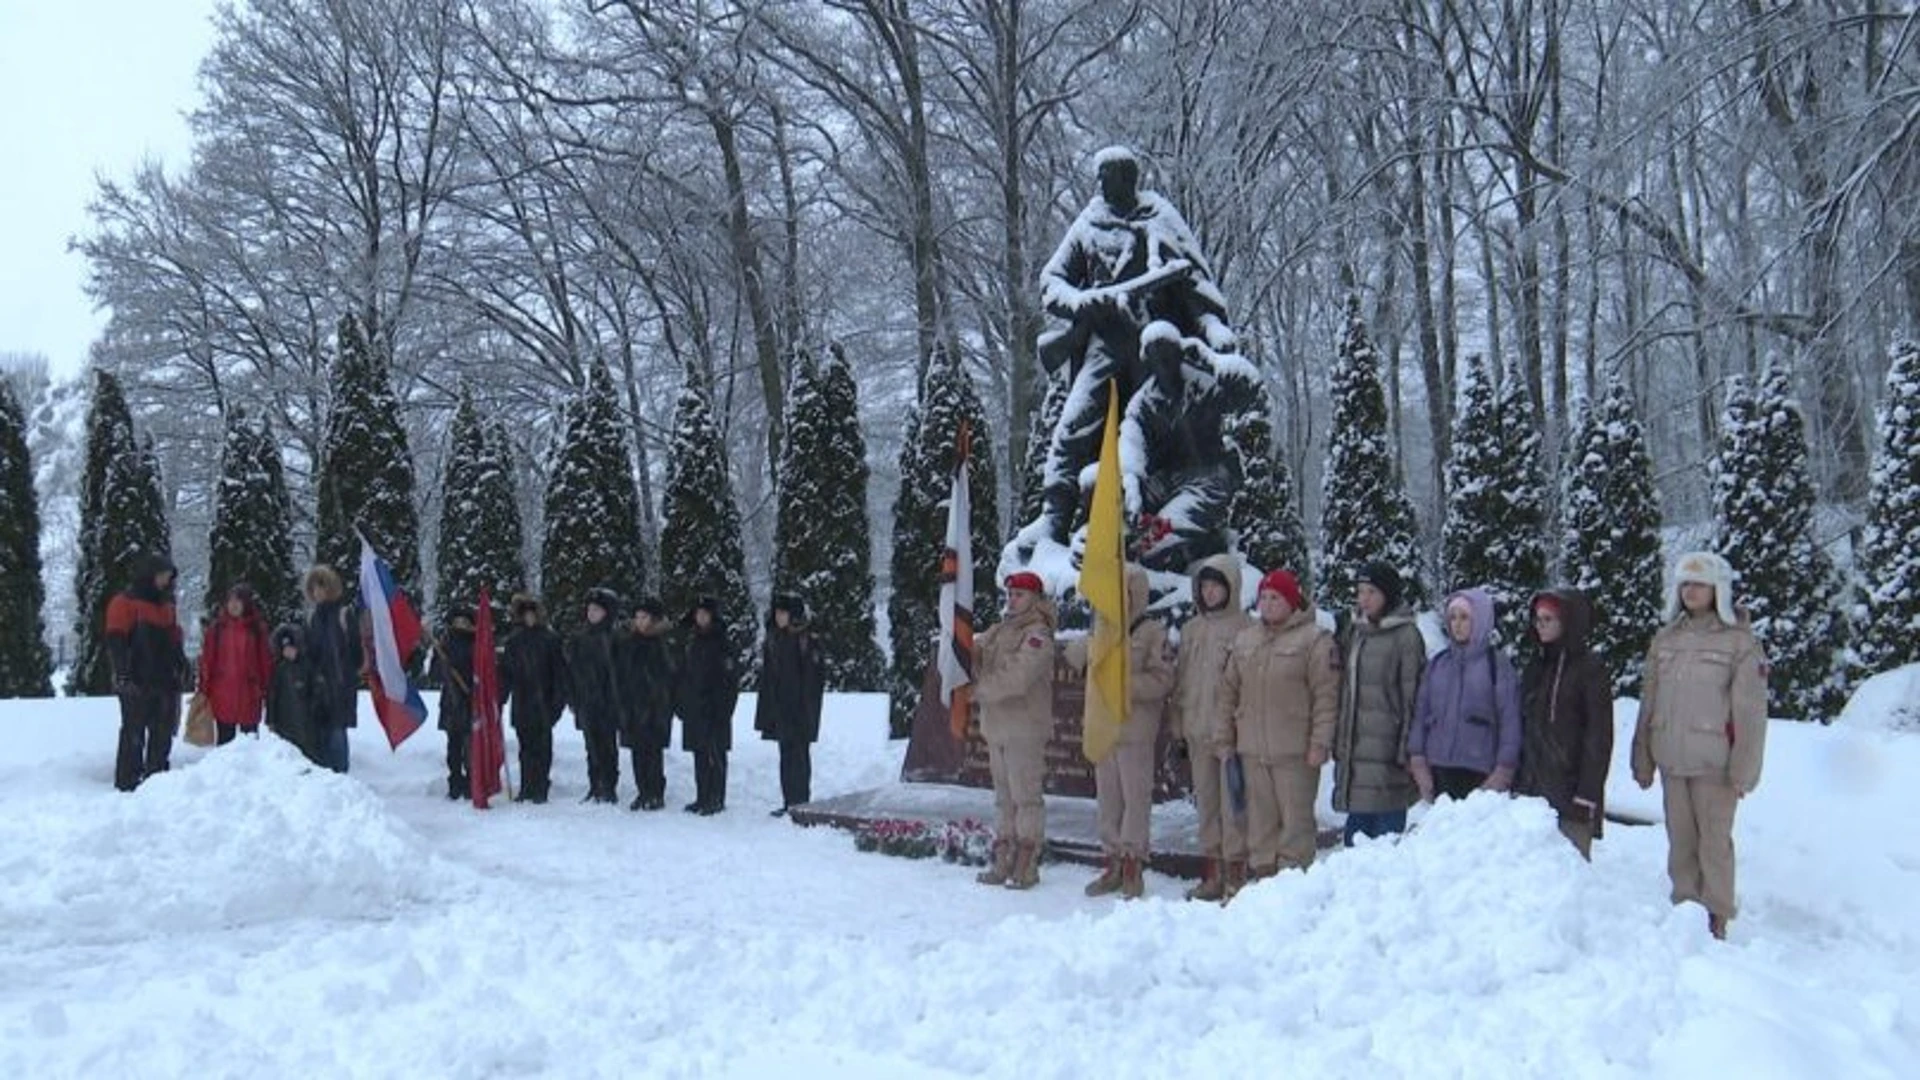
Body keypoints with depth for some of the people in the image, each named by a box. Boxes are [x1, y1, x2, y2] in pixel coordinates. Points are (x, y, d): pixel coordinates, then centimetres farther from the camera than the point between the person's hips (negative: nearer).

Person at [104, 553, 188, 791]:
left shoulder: (165, 605, 19)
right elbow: (116, 642, -11)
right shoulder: (125, 603, -5)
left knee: (163, 735, 11)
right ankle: (127, 782, 0)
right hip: (136, 682, -7)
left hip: (163, 681, 8)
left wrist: (180, 661, 16)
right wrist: (123, 674, -18)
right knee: (134, 734, -5)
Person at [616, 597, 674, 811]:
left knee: (653, 751, -3)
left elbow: (669, 675, -8)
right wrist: (622, 703, 5)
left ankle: (656, 794, 4)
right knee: (638, 752, 7)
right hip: (632, 706, 5)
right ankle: (643, 792, 16)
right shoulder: (626, 643, 10)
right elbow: (620, 674, 11)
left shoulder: (663, 643, -5)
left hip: (655, 706, -5)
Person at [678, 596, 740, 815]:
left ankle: (716, 800, 1)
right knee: (699, 754, 10)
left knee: (715, 754, -4)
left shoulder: (721, 642, -7)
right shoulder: (692, 640, 13)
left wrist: (723, 708, -16)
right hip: (694, 707, 7)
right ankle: (702, 797, 18)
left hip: (714, 708, -6)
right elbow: (684, 673, 18)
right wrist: (681, 702, 12)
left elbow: (730, 679, -11)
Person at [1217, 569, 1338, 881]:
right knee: (1260, 816, 10)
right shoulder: (1244, 640, 14)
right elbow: (1229, 689, 19)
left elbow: (1326, 696, -9)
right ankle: (1262, 871, 18)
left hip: (1294, 750, -5)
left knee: (1296, 818, -1)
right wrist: (1227, 730, 12)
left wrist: (1320, 742, -14)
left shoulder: (1314, 639, -5)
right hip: (1252, 750, 6)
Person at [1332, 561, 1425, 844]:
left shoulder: (1406, 635, -8)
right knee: (1355, 830, 11)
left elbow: (1412, 695, -9)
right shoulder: (1355, 631, 14)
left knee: (1387, 827, -2)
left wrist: (1406, 749, -12)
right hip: (1354, 750, 7)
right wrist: (1339, 741, 16)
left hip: (1385, 751, -7)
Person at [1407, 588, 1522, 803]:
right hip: (1437, 772, 3)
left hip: (1479, 774, -3)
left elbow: (1510, 721, 1)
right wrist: (1418, 761, 3)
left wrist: (1502, 773, -4)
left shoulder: (1497, 664, 3)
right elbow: (1420, 714, 12)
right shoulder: (1437, 664, 13)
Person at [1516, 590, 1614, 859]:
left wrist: (1587, 794, -13)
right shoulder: (1536, 667, 15)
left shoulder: (1589, 669, -5)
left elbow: (1599, 736, -8)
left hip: (1569, 791, -6)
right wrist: (1517, 782, 14)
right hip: (1532, 790, 6)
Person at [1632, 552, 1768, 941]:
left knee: (1714, 840, 2)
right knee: (1680, 840, 10)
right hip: (1672, 761, 5)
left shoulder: (1739, 642, -6)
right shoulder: (1665, 639, 10)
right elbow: (1649, 703, 12)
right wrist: (1643, 760, 11)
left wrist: (1744, 770, -10)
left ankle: (1716, 917, 13)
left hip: (1714, 763, -5)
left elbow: (1750, 711, -7)